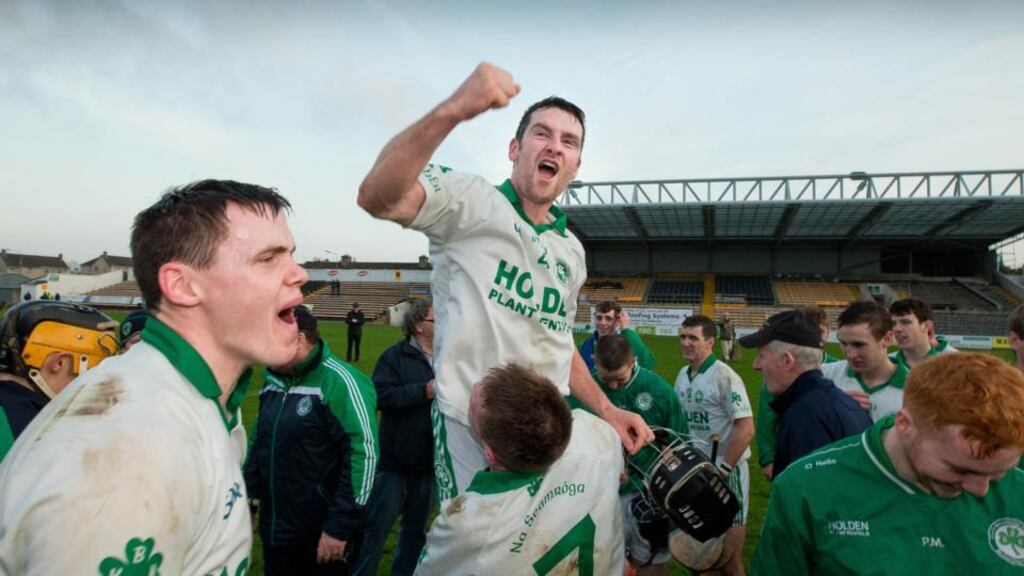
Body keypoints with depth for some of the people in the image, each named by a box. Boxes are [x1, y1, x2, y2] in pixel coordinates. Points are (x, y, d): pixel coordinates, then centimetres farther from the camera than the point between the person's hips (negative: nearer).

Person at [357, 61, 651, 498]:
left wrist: (606, 409, 14)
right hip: (469, 429, -6)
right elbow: (378, 198, -27)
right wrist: (452, 111, -40)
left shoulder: (571, 251, 13)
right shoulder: (470, 200, -8)